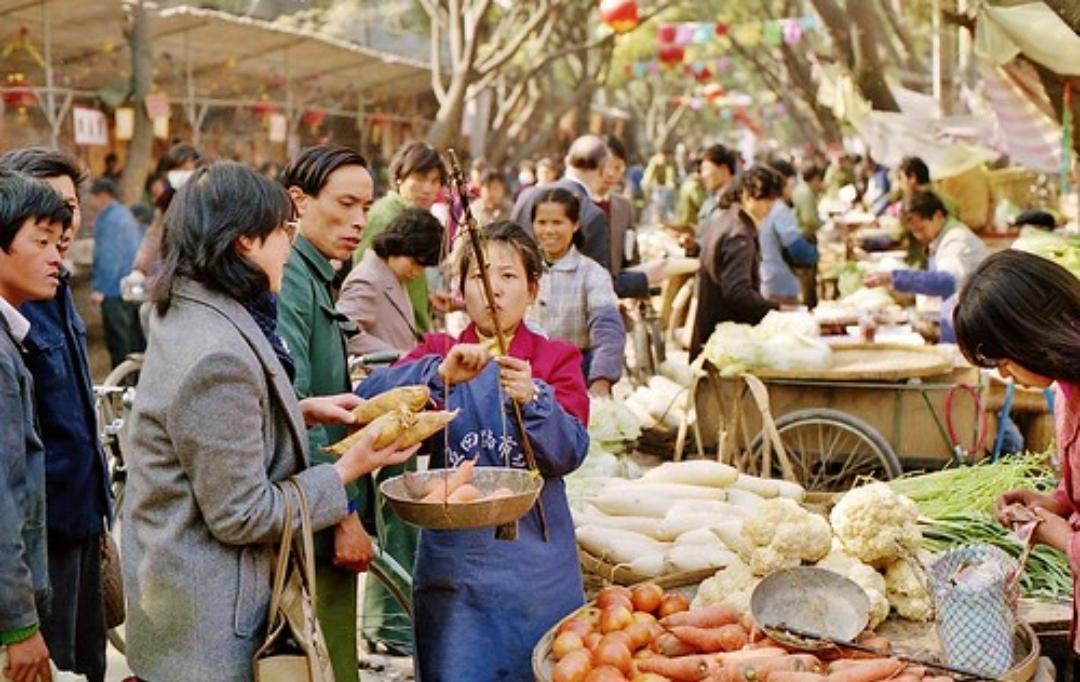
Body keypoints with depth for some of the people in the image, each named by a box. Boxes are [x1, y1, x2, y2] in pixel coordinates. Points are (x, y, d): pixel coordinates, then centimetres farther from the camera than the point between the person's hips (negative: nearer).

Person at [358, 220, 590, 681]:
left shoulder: (557, 359, 3)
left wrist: (531, 399, -30)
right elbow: (368, 399, -13)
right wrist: (441, 375, -28)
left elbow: (571, 452, -12)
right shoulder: (440, 352, 5)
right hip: (454, 564, 0)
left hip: (535, 566, 0)